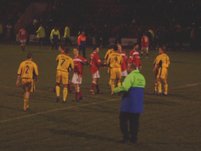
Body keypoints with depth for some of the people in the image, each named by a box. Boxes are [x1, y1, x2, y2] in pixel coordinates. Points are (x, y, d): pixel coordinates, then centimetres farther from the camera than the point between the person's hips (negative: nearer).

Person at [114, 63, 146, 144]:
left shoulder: (131, 76, -13)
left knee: (123, 119, 2)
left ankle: (126, 137, -4)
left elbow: (124, 87, -26)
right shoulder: (142, 77, 12)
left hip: (129, 102, -7)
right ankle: (134, 138, 13)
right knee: (135, 121, 12)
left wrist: (115, 90, -10)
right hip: (138, 103, 7)